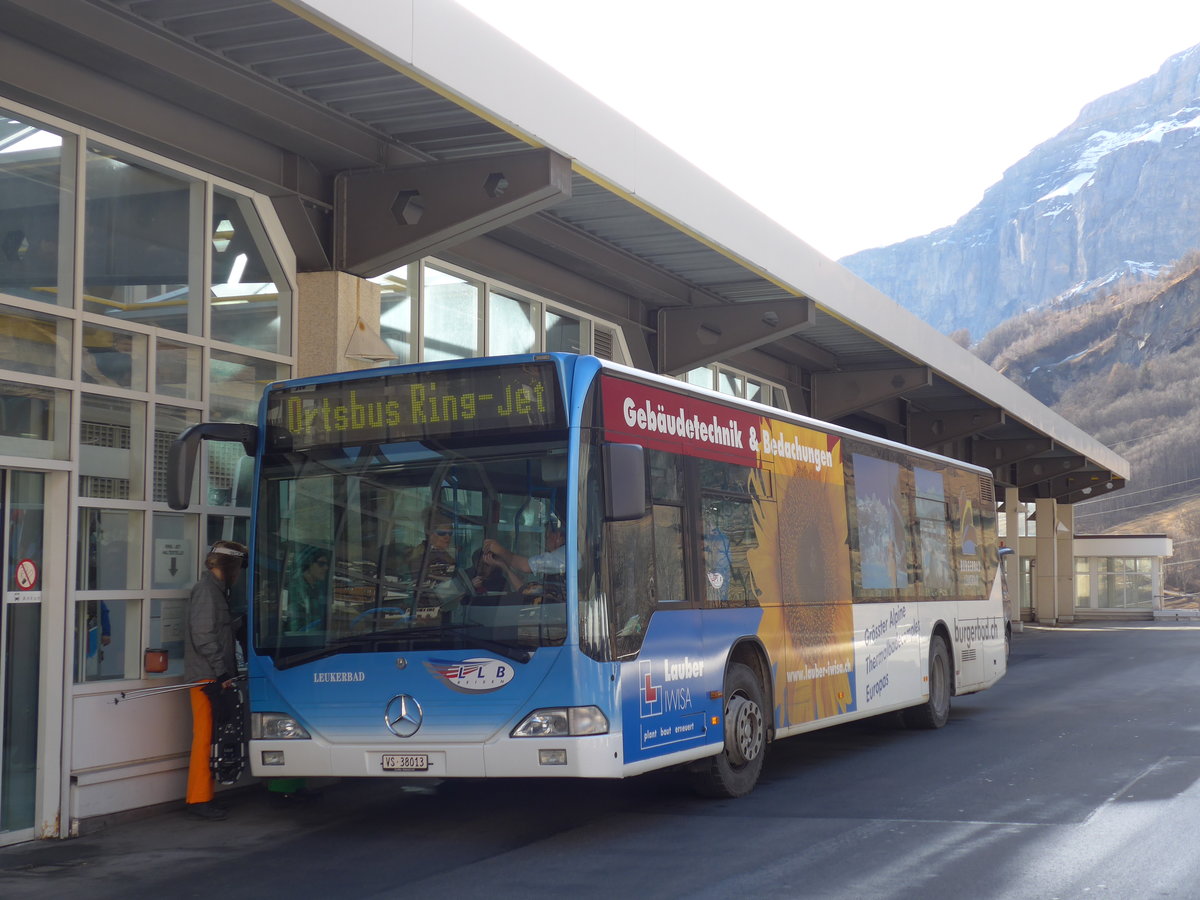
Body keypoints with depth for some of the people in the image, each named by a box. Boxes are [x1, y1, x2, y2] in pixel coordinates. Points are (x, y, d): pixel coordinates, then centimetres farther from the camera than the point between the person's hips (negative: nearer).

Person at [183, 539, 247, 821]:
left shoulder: (216, 589, 21)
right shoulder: (206, 589, -10)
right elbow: (203, 637, -18)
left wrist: (229, 670, 16)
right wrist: (222, 671, -19)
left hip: (215, 678, 10)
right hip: (207, 678, -10)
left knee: (211, 736, 10)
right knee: (206, 737, -8)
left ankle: (201, 797, 14)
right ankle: (199, 799, -6)